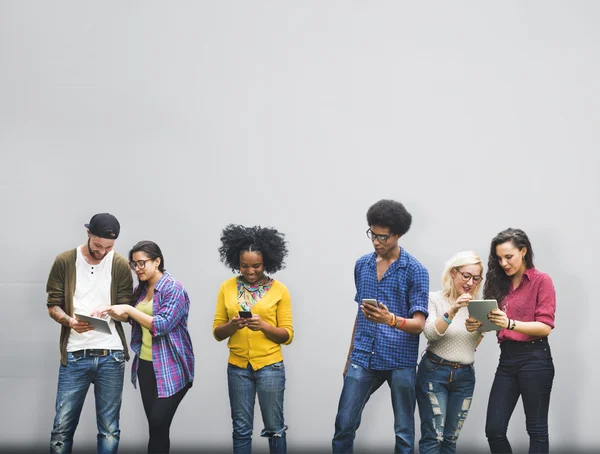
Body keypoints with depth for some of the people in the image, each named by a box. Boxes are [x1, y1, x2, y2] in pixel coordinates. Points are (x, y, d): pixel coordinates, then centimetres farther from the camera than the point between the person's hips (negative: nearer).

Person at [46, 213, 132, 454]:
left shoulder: (120, 265, 3)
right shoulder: (64, 261, 2)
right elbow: (53, 305, 2)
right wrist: (70, 321, -19)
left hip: (110, 355, 1)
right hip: (74, 355, 0)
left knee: (109, 430, 5)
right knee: (62, 428, 0)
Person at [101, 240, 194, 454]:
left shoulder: (174, 288, -11)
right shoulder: (141, 290, 10)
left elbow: (162, 325, -21)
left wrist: (129, 309, -23)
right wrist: (114, 313, 1)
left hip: (170, 368, -7)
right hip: (145, 365, 7)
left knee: (159, 425, -12)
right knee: (154, 426, 8)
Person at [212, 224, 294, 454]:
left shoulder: (279, 290, -4)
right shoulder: (227, 288, 2)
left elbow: (288, 335, -3)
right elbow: (217, 332, 4)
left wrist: (264, 326, -21)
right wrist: (232, 325, -18)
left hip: (270, 366, -2)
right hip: (238, 367, 2)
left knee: (274, 428, 6)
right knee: (241, 429, 9)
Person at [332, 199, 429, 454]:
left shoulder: (415, 270, -7)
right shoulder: (362, 265, 9)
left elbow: (419, 324, -10)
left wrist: (391, 320, -29)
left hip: (400, 361, -4)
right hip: (363, 358, 4)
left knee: (404, 431, 6)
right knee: (344, 425, 2)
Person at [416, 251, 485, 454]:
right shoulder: (435, 299, -5)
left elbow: (476, 343, 12)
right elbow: (431, 333, -19)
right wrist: (452, 311, -31)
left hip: (465, 376, 4)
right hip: (434, 372, -4)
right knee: (433, 437, -7)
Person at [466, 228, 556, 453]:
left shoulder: (541, 281, -4)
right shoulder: (501, 283, 13)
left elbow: (545, 326, -12)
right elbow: (495, 322, 13)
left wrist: (510, 323, -26)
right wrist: (478, 324, -9)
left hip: (534, 358, -6)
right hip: (507, 358, 6)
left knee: (536, 429, 1)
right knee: (494, 430, 2)